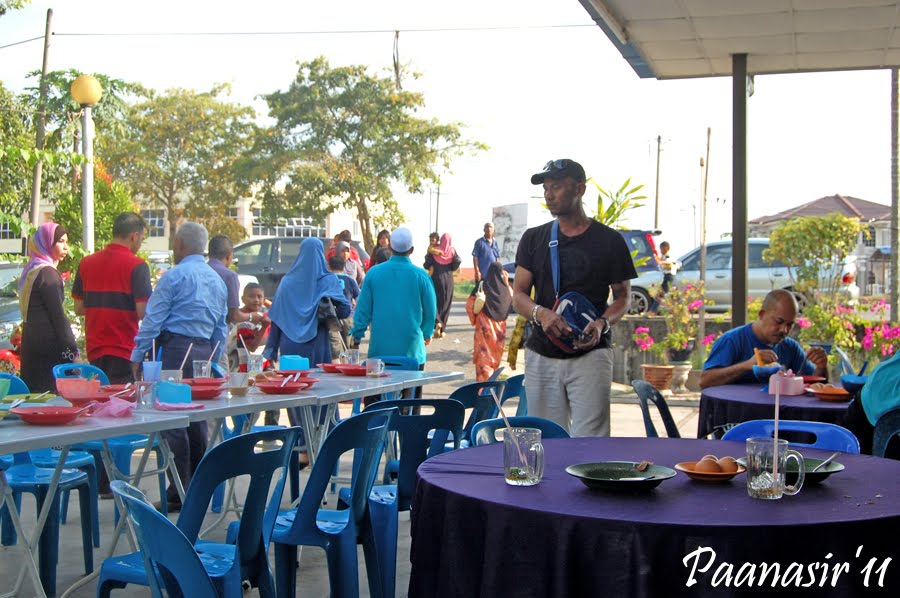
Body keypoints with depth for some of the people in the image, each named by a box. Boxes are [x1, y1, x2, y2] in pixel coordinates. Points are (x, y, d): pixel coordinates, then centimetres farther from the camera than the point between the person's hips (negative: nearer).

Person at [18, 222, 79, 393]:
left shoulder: (31, 270, 15)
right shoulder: (47, 273, -12)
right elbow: (58, 315, -15)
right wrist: (73, 351, -13)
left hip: (30, 344, 9)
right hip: (50, 346, -9)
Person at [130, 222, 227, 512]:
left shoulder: (175, 276, -5)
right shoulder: (217, 280, 19)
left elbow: (153, 319, -8)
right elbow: (221, 327, 21)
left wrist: (138, 355, -4)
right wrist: (212, 362, 24)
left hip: (176, 349, -8)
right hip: (205, 352, 8)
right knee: (197, 420, 12)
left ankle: (178, 494, -10)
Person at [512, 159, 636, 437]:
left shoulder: (609, 240, 4)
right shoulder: (533, 239, 12)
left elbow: (623, 296, 9)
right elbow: (518, 295, 9)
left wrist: (602, 322, -13)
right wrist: (541, 313, -14)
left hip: (590, 354, -3)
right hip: (541, 356, 3)